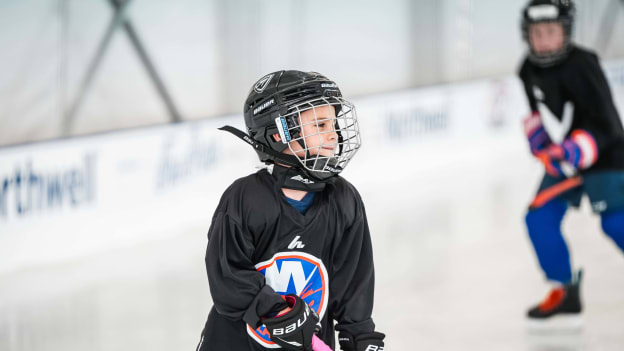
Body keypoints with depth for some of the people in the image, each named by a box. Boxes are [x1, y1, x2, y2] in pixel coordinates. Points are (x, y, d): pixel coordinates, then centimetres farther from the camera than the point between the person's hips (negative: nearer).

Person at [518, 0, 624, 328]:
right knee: (540, 218, -4)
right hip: (563, 157, 7)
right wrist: (536, 129, 1)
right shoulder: (530, 70, -1)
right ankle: (565, 295, 7)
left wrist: (573, 151, -40)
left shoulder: (581, 65, -25)